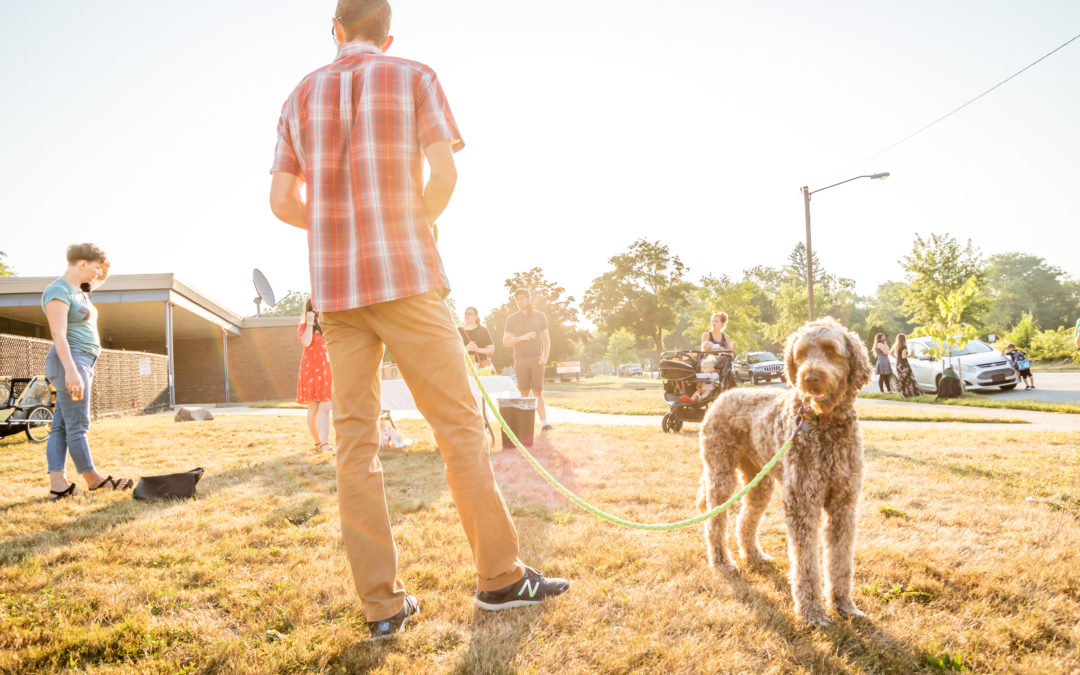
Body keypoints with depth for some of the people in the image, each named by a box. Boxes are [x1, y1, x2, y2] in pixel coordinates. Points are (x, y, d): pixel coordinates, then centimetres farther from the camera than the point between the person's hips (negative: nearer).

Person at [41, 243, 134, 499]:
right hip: (70, 362, -10)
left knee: (61, 426, 4)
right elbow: (58, 334, -22)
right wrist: (71, 370, -29)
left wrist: (104, 269, 17)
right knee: (78, 425, -2)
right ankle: (93, 478, 4)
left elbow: (101, 279, 39)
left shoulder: (77, 289, 16)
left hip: (82, 363, 10)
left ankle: (57, 484, 2)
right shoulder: (58, 291, -12)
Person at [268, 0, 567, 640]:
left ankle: (383, 604, 6)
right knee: (459, 423, 2)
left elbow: (282, 201, 10)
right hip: (406, 277, -4)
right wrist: (418, 227, 9)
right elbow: (443, 174, -7)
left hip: (333, 286, 4)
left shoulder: (301, 97, 15)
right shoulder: (415, 78, 5)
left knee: (356, 439, 3)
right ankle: (500, 575, 9)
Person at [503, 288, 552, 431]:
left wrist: (545, 357, -3)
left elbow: (546, 338, 11)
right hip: (520, 359, 0)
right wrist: (522, 337, -11)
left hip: (536, 359, 0)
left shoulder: (540, 316, 9)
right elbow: (505, 342, 4)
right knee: (525, 393, 0)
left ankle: (544, 422, -7)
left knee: (537, 392, -4)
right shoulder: (512, 319, 6)